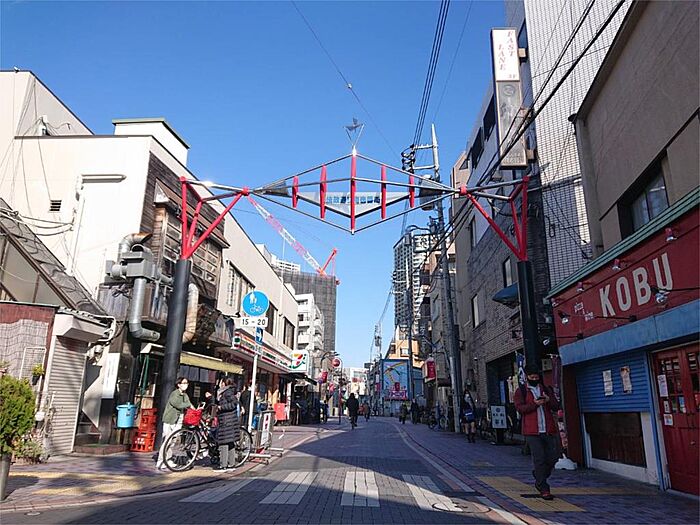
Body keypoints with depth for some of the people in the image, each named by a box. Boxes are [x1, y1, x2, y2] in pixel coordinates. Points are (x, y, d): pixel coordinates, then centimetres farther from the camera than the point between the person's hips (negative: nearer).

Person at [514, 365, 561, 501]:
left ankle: (539, 480, 28)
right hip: (532, 431, -4)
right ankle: (544, 489, 4)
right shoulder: (521, 391, 5)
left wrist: (548, 400, -9)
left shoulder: (546, 389, 16)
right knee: (539, 459, -5)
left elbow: (556, 407, 13)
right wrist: (535, 404, -19)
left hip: (549, 430, 4)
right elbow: (519, 408, -7)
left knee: (553, 457, 5)